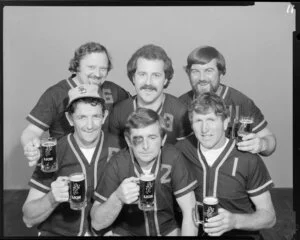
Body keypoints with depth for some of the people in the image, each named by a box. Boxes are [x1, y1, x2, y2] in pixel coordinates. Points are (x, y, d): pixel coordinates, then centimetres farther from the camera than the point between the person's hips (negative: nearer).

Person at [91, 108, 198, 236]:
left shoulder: (172, 157, -16)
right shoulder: (117, 164, -17)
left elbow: (190, 212, -10)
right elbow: (97, 223, -15)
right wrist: (117, 198, -32)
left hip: (168, 230, 2)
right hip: (126, 232, -1)